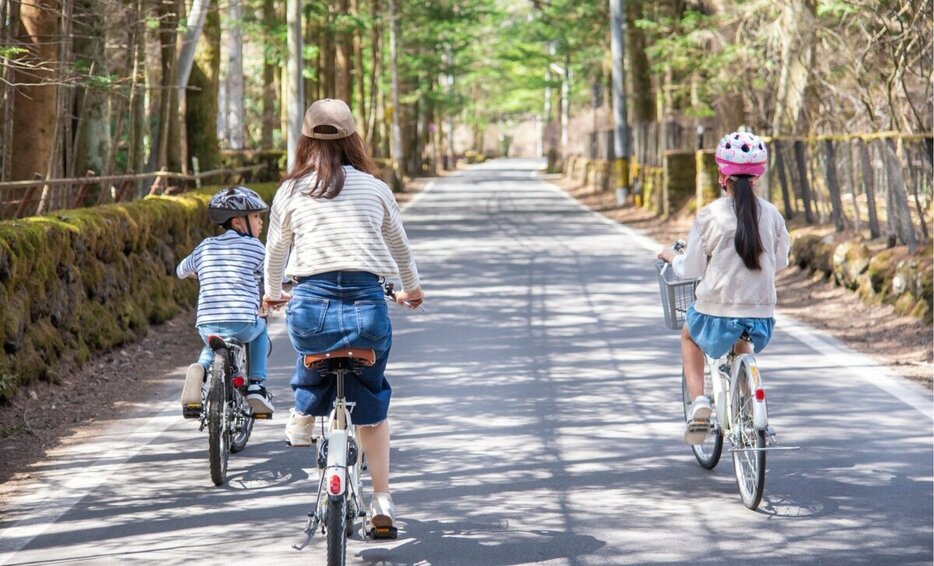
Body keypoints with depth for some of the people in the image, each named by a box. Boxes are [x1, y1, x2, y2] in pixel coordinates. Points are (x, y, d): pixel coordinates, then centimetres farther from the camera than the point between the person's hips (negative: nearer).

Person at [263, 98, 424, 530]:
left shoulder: (290, 192, 10)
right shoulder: (375, 189, 11)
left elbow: (274, 251, 22)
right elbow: (401, 248, 24)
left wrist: (272, 294, 43)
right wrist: (412, 290, 44)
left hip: (310, 305, 0)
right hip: (366, 306, 0)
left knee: (312, 352, 39)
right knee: (371, 401, 20)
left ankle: (303, 417, 44)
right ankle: (382, 499, 18)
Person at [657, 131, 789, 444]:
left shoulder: (709, 215, -9)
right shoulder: (771, 214, 0)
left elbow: (690, 270, -3)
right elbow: (781, 262, 12)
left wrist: (671, 256, 18)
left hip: (717, 312, -3)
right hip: (761, 315, 3)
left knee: (689, 335, 30)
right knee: (742, 345, 37)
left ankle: (698, 401, 11)